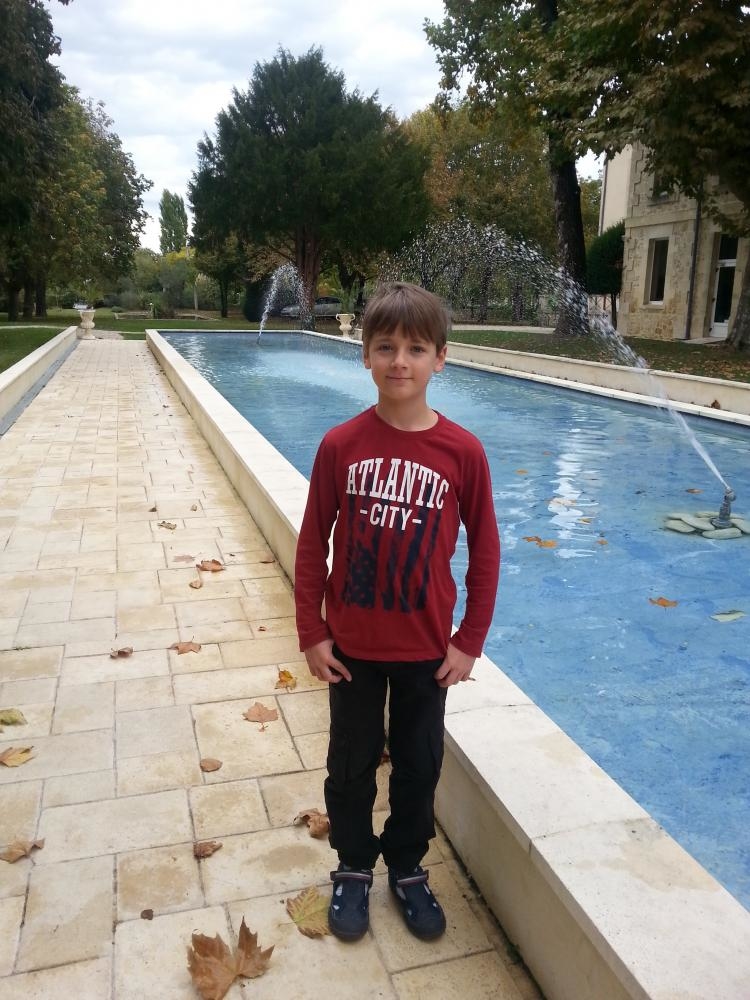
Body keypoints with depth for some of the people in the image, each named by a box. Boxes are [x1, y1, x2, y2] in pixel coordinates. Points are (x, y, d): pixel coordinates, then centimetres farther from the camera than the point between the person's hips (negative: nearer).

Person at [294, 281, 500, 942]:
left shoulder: (462, 451, -12)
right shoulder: (341, 445, -12)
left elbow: (485, 550, -4)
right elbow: (313, 542, -4)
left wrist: (469, 641, -2)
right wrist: (311, 633, -4)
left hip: (427, 648, 0)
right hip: (352, 645, 0)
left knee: (420, 763, 18)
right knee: (352, 763, 17)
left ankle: (408, 868, 43)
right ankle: (354, 867, 42)